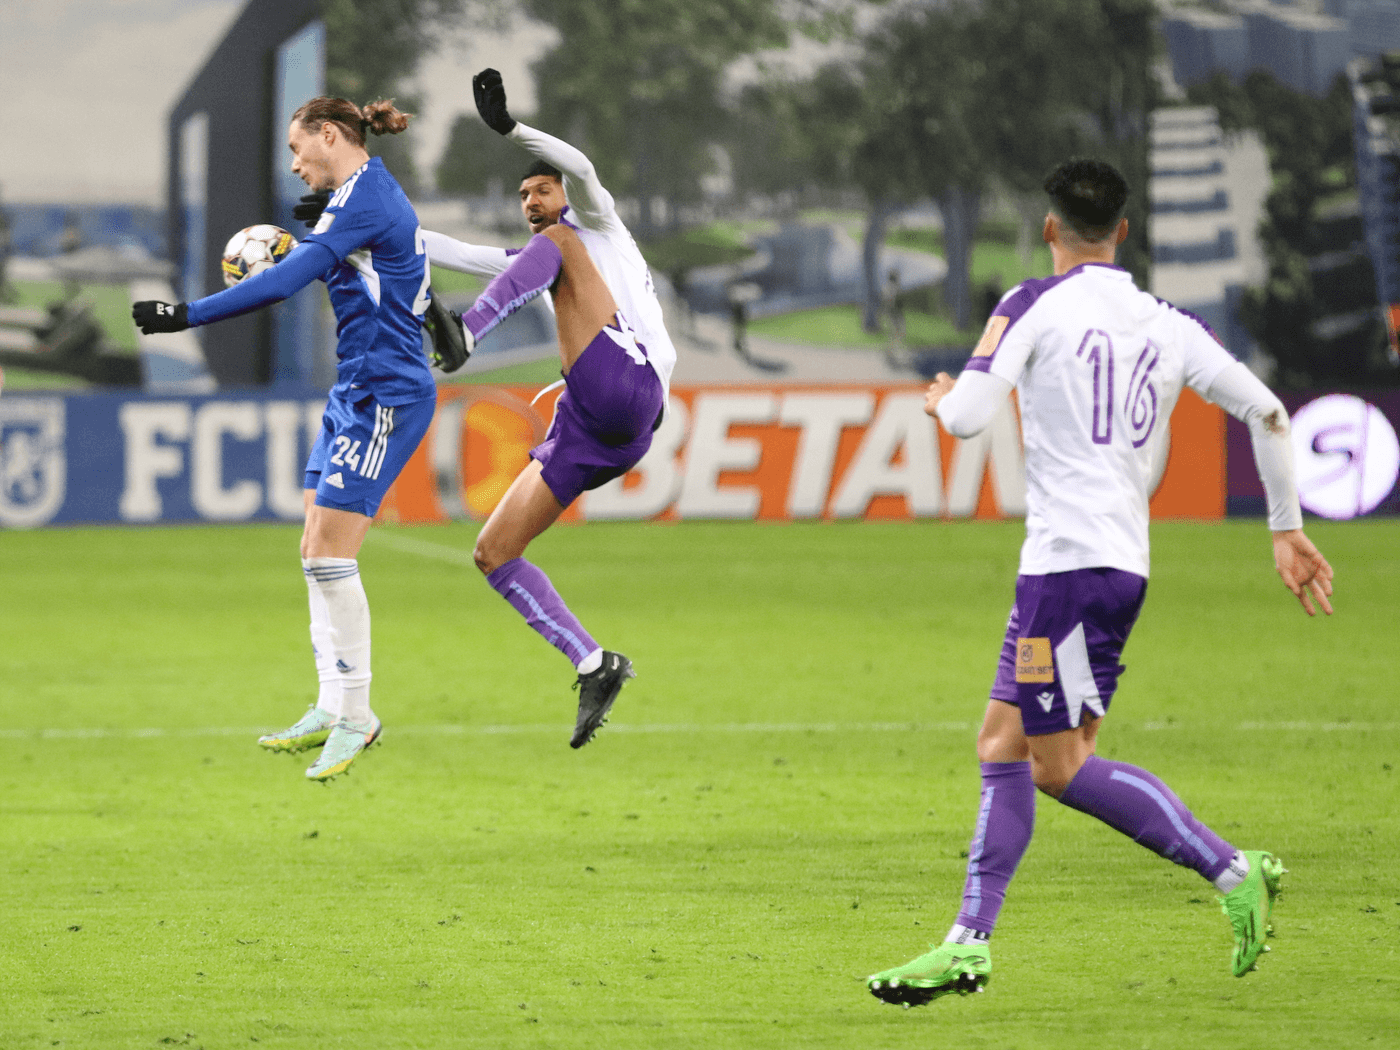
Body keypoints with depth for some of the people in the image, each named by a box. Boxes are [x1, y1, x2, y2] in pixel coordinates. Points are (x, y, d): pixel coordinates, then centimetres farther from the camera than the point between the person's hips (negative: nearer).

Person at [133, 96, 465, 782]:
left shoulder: (364, 196, -15)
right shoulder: (369, 194, 15)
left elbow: (287, 279, -23)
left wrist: (188, 315, -24)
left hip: (385, 394, -10)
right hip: (356, 392, 10)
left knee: (330, 554, -12)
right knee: (316, 553, 9)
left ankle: (355, 716, -6)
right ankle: (334, 707, 13)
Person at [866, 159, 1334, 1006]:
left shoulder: (1034, 308, -5)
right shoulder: (1170, 327, 11)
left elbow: (967, 417, -11)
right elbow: (1267, 413, 9)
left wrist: (942, 398, 13)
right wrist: (1289, 530, 18)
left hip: (1071, 558, -7)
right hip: (1123, 561, 7)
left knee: (1060, 763, -5)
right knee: (1004, 745, 12)